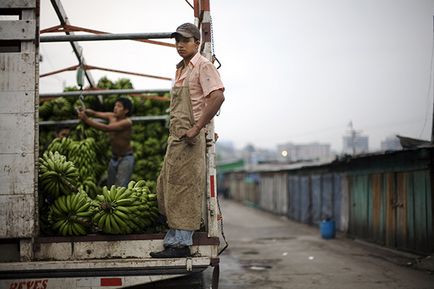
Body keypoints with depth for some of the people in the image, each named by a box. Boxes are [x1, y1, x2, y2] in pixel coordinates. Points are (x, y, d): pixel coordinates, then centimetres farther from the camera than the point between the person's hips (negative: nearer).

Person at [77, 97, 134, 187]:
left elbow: (106, 128, -30)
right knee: (110, 186, 10)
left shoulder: (127, 122, -22)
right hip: (114, 158, 7)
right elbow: (95, 113, -5)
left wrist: (87, 120, -33)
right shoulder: (112, 116, -2)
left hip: (126, 159, -7)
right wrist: (84, 111, -27)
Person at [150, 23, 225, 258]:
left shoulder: (203, 66, -8)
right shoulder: (180, 69, 20)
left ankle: (182, 244, -3)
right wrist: (174, 133, 17)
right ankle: (172, 240, 17)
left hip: (189, 138, -10)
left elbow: (217, 97, -22)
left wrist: (197, 128, -23)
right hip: (175, 137, 10)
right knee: (167, 187, 10)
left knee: (184, 189, -8)